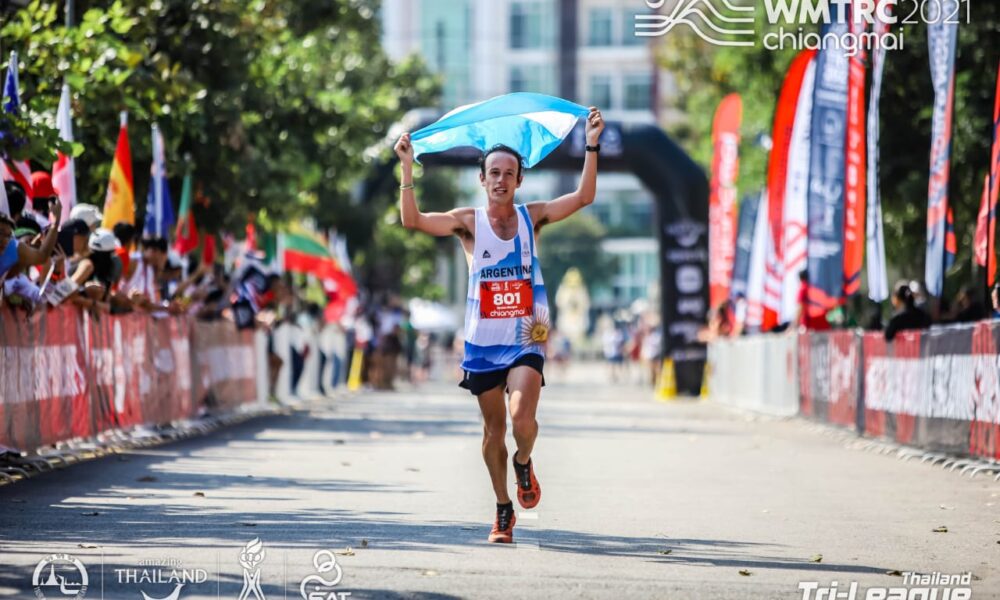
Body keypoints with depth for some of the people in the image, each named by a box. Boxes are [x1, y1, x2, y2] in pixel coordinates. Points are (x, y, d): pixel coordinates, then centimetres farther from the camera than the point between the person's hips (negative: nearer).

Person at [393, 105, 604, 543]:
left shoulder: (532, 217, 2)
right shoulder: (469, 223, -1)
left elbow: (583, 196, -5)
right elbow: (412, 220, -13)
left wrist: (592, 146, -14)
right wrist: (407, 168, -22)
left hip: (525, 341, -1)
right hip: (483, 343, 1)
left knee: (522, 418, -20)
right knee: (493, 429, 7)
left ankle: (524, 463, 13)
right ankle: (504, 511, 22)